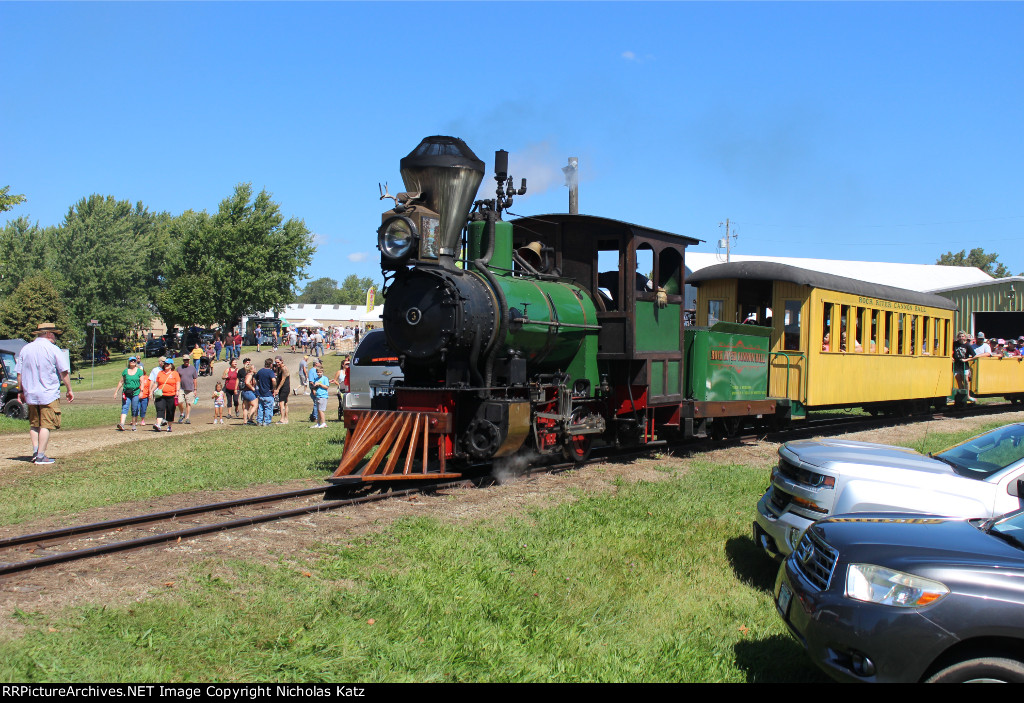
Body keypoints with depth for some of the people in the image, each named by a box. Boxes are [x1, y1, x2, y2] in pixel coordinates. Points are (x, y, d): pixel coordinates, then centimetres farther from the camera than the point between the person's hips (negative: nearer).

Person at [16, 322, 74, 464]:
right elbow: (64, 372, -7)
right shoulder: (53, 350, -7)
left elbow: (19, 373, 11)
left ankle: (35, 452, 11)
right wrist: (69, 390, 1)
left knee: (34, 424, 17)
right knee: (46, 425, -2)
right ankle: (41, 456, -3)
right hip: (49, 394, -5)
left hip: (30, 394, 5)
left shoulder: (25, 349, 8)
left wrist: (20, 391, 18)